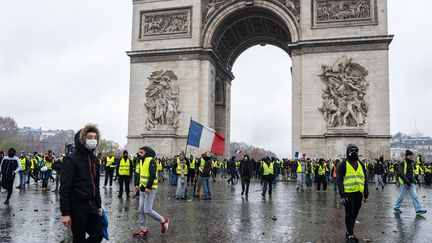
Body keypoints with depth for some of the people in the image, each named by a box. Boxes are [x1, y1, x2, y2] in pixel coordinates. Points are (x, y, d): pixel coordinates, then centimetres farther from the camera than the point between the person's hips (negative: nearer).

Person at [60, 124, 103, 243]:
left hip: (91, 205, 7)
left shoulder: (94, 159, 10)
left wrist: (99, 205, 15)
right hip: (77, 206, -7)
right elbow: (64, 188, -15)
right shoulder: (71, 159, -13)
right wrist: (65, 213, -18)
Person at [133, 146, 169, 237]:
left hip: (150, 189, -9)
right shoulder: (141, 161, 14)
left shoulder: (151, 161, -13)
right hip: (143, 189, 9)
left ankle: (163, 221, 9)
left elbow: (153, 175, -20)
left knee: (147, 210, -9)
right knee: (141, 210, 8)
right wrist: (138, 184, 13)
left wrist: (148, 187, -24)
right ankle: (143, 229, 18)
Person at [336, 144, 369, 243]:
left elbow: (365, 179, 18)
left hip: (358, 194, 6)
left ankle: (349, 232, 27)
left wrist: (366, 192, 10)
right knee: (349, 215, -1)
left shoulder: (361, 165, 12)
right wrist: (342, 195, -15)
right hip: (348, 194, -6)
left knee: (355, 214, 13)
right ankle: (350, 235, 9)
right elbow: (339, 180, -8)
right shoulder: (343, 165, -6)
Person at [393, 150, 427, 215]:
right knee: (401, 196, 3)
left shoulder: (412, 164, 12)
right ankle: (396, 208, 19)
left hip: (411, 183, 7)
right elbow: (400, 173, -22)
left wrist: (413, 180, 15)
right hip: (403, 183, -7)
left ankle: (418, 209, 0)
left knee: (414, 196, 0)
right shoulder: (402, 164, -12)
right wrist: (406, 181, -25)